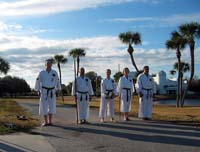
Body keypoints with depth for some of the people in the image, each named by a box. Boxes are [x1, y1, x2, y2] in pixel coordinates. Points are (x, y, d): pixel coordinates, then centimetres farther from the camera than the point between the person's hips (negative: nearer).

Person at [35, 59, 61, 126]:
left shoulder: (54, 73, -2)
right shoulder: (42, 73, -5)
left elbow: (57, 82, 7)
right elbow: (38, 82, -1)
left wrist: (58, 90, 5)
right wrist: (38, 91, -6)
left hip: (52, 92, 1)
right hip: (44, 91, -1)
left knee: (51, 106, 1)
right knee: (44, 106, -2)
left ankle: (50, 121, 11)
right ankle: (45, 122, 6)